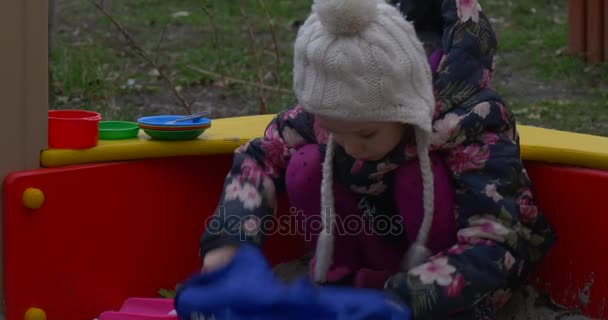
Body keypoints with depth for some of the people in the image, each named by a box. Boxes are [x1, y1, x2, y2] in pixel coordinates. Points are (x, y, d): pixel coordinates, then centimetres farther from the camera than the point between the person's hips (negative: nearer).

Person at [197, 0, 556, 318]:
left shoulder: (469, 123, -34)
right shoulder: (336, 109, -20)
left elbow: (494, 250, -41)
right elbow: (261, 156, -7)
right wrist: (228, 241, -25)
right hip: (395, 259, 4)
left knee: (420, 176, -34)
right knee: (305, 167, -19)